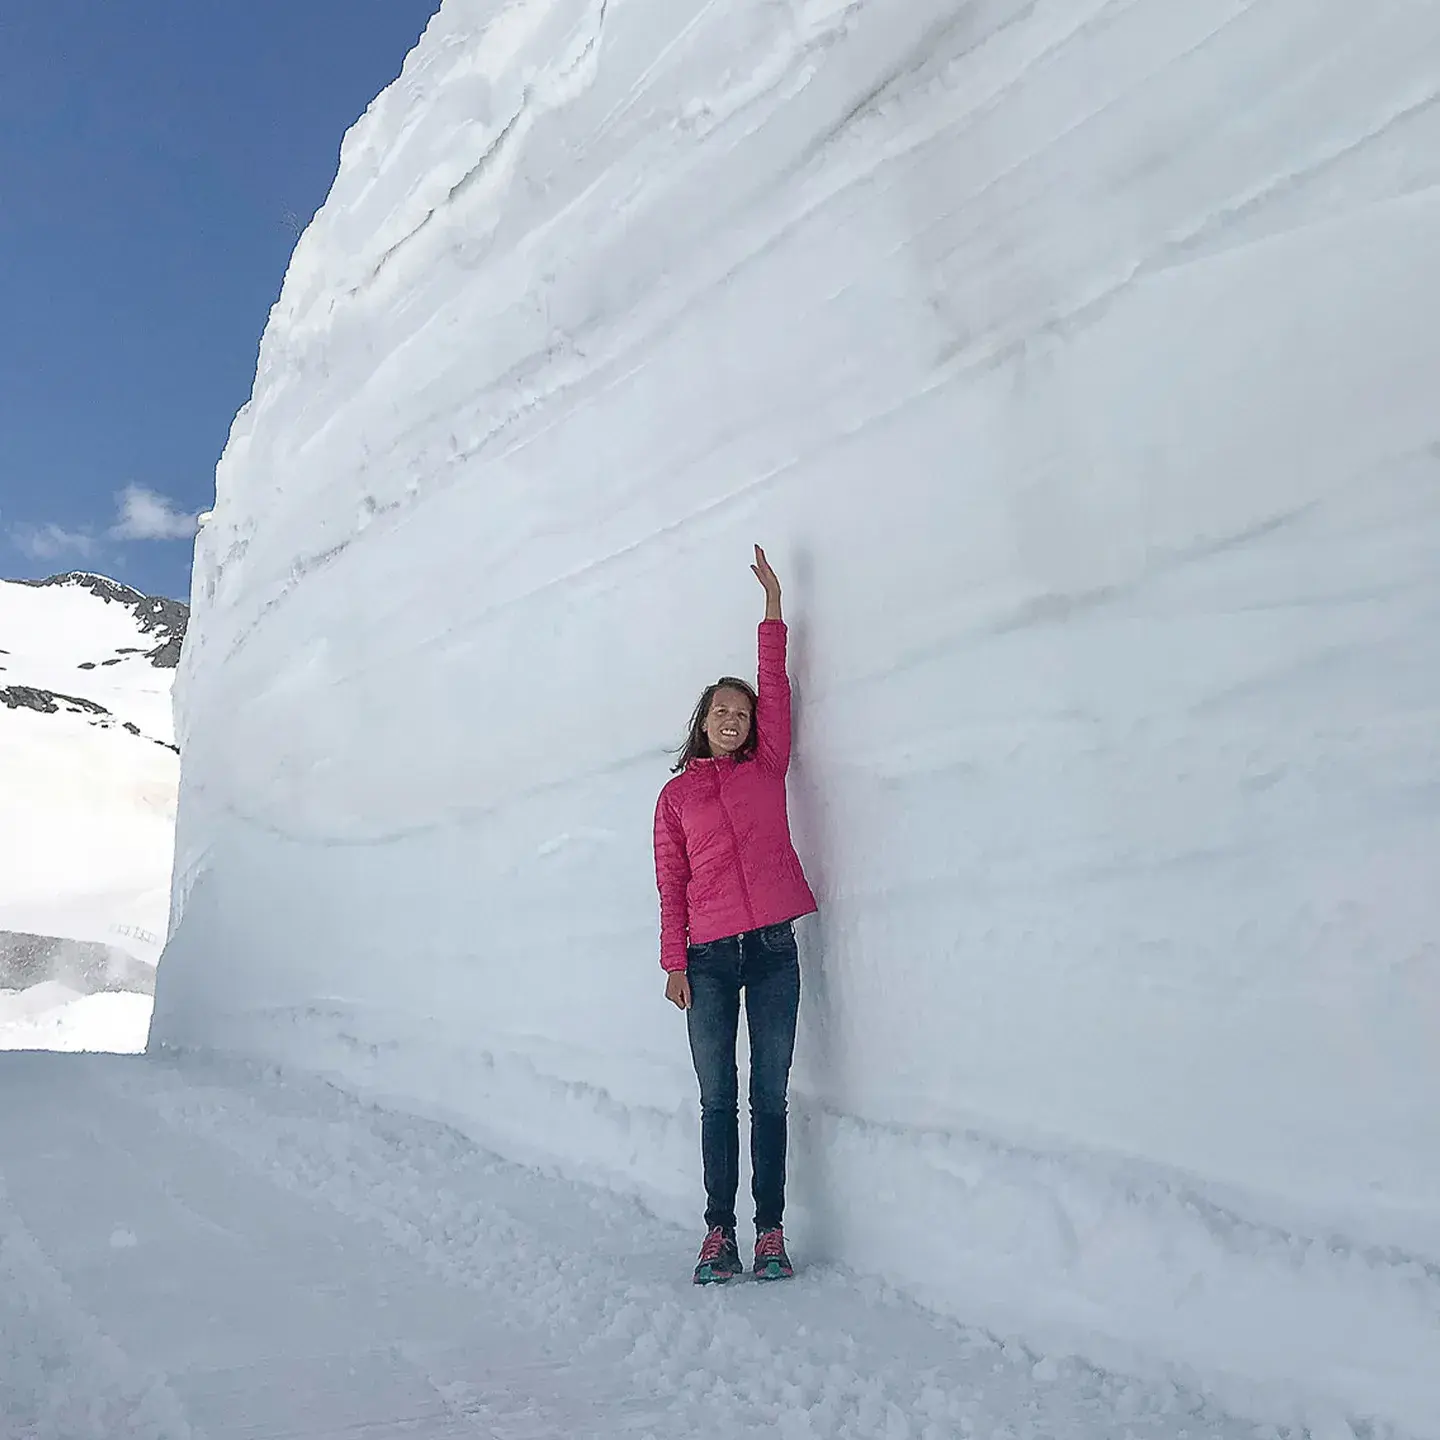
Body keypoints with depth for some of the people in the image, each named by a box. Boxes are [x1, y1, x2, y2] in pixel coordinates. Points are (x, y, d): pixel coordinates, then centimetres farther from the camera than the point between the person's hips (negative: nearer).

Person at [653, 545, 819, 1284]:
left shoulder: (767, 769, 11)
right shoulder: (677, 795, 9)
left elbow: (776, 688, 6)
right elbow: (670, 883, 5)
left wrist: (772, 607, 5)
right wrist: (675, 963, -2)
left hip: (772, 948, 0)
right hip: (709, 955, 0)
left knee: (769, 1096, 3)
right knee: (718, 1098, 3)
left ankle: (770, 1231, 10)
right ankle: (719, 1230, 10)